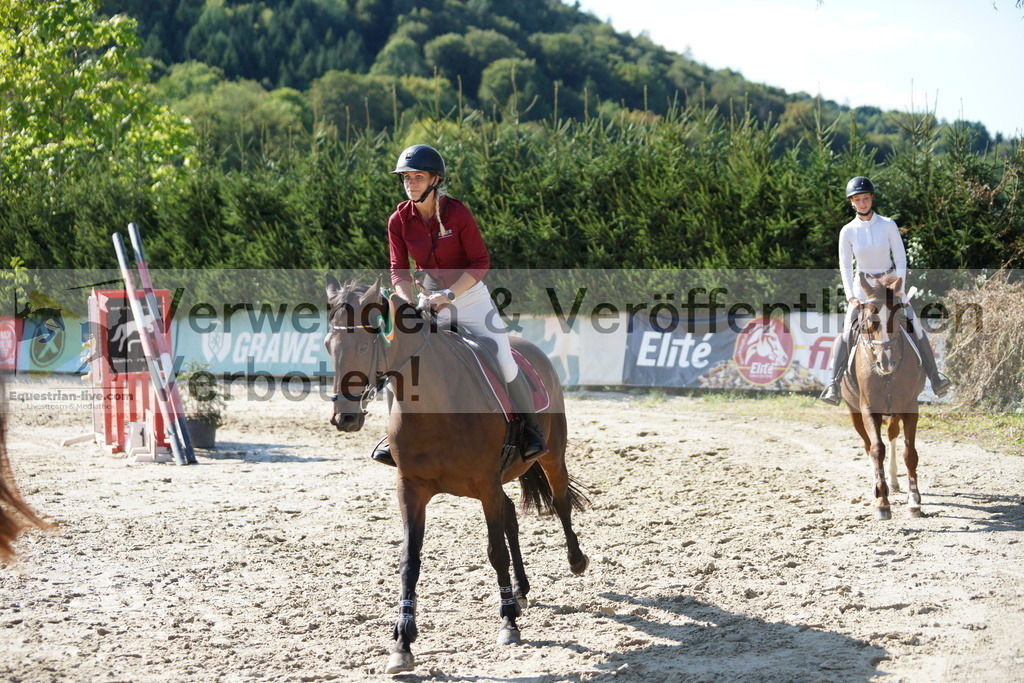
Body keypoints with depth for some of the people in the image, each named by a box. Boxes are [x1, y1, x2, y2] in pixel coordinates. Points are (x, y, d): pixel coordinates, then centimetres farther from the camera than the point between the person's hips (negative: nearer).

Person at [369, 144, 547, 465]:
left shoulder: (457, 213, -16)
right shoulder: (399, 220, -7)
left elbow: (481, 262, -15)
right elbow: (399, 270, -3)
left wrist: (449, 294, -24)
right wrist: (411, 306, -20)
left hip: (471, 296, -3)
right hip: (430, 299, 3)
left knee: (504, 364, -9)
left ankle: (531, 429, 14)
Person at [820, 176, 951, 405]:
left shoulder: (888, 225, -7)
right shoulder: (848, 231, -6)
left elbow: (901, 259, -4)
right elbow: (845, 266, -5)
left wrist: (900, 287, -15)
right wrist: (851, 296, -16)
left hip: (890, 283, 0)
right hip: (862, 286, 0)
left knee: (915, 326, -9)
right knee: (847, 332, -13)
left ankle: (934, 375, -1)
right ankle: (834, 382, -12)